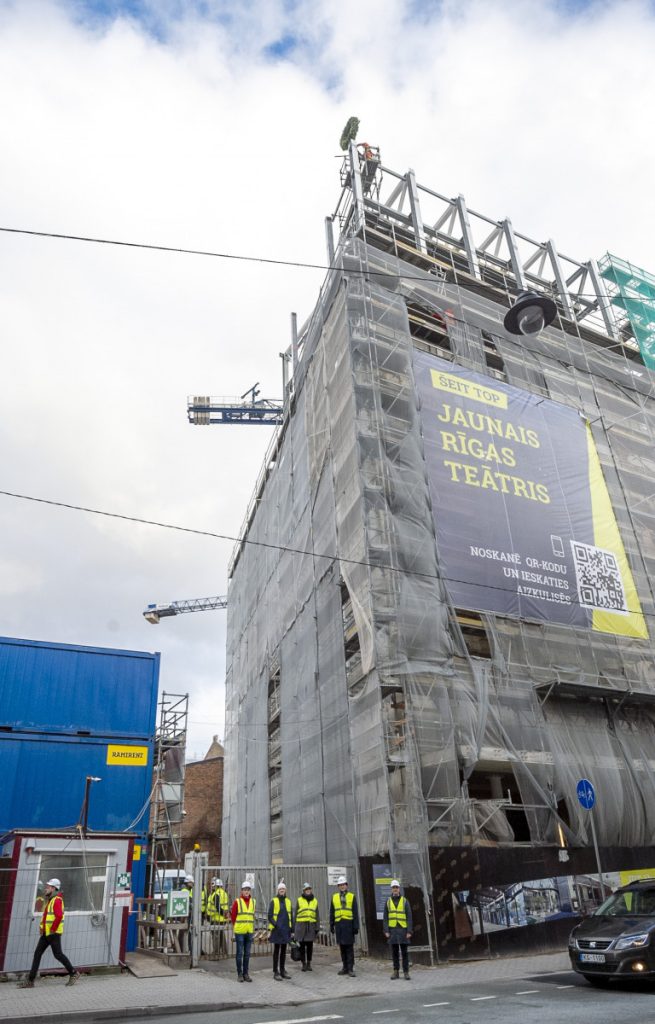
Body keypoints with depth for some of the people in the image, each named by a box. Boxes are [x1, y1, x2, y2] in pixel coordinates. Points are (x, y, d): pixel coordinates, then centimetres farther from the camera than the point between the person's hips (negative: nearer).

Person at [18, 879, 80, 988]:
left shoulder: (57, 900, -15)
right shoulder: (50, 900, 17)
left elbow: (59, 916, -27)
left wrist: (53, 929, -21)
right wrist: (42, 926, 15)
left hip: (53, 933, -10)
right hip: (46, 933, 10)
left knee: (58, 954, -4)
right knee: (37, 954, 4)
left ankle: (74, 973, 9)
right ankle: (30, 980, 8)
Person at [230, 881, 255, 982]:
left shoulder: (253, 901, 6)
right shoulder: (237, 902, -7)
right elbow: (233, 915, 0)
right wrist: (234, 927, 3)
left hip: (249, 932, 4)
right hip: (239, 932, -4)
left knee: (247, 953, 10)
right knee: (240, 953, 2)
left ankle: (246, 973, 19)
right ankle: (239, 974, 12)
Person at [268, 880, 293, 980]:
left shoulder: (288, 901, 9)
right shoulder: (274, 901, -5)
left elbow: (291, 917, 11)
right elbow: (270, 916, -6)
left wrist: (292, 930, 8)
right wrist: (275, 925, -17)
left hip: (286, 930, 5)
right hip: (276, 930, -5)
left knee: (284, 950, 11)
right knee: (276, 950, 0)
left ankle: (282, 971, 20)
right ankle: (275, 972, 7)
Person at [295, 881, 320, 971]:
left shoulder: (315, 901, 6)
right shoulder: (299, 900, 0)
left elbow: (317, 916, 7)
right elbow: (296, 914, 2)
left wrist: (317, 929, 1)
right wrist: (294, 928, -1)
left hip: (311, 926, 2)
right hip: (301, 925, -2)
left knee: (310, 946, 5)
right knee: (302, 945, 3)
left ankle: (309, 964, 17)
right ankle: (303, 964, 14)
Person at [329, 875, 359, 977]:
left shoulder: (352, 896, 1)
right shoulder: (334, 897, 9)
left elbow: (355, 913, -1)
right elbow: (332, 913, 12)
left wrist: (356, 926, -7)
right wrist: (331, 925, 8)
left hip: (348, 924, -3)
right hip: (339, 924, 3)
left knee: (349, 947, -3)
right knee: (342, 947, 9)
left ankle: (351, 969, 2)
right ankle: (345, 967, 19)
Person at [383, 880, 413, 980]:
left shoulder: (405, 901, -1)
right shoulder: (388, 902, 4)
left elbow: (409, 917, -3)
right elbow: (385, 918, 3)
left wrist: (409, 932, -10)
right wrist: (386, 931, -6)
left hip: (403, 930, -1)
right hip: (392, 930, 2)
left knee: (404, 952, 0)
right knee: (394, 952, 5)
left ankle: (406, 972, 7)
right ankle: (396, 972, 13)